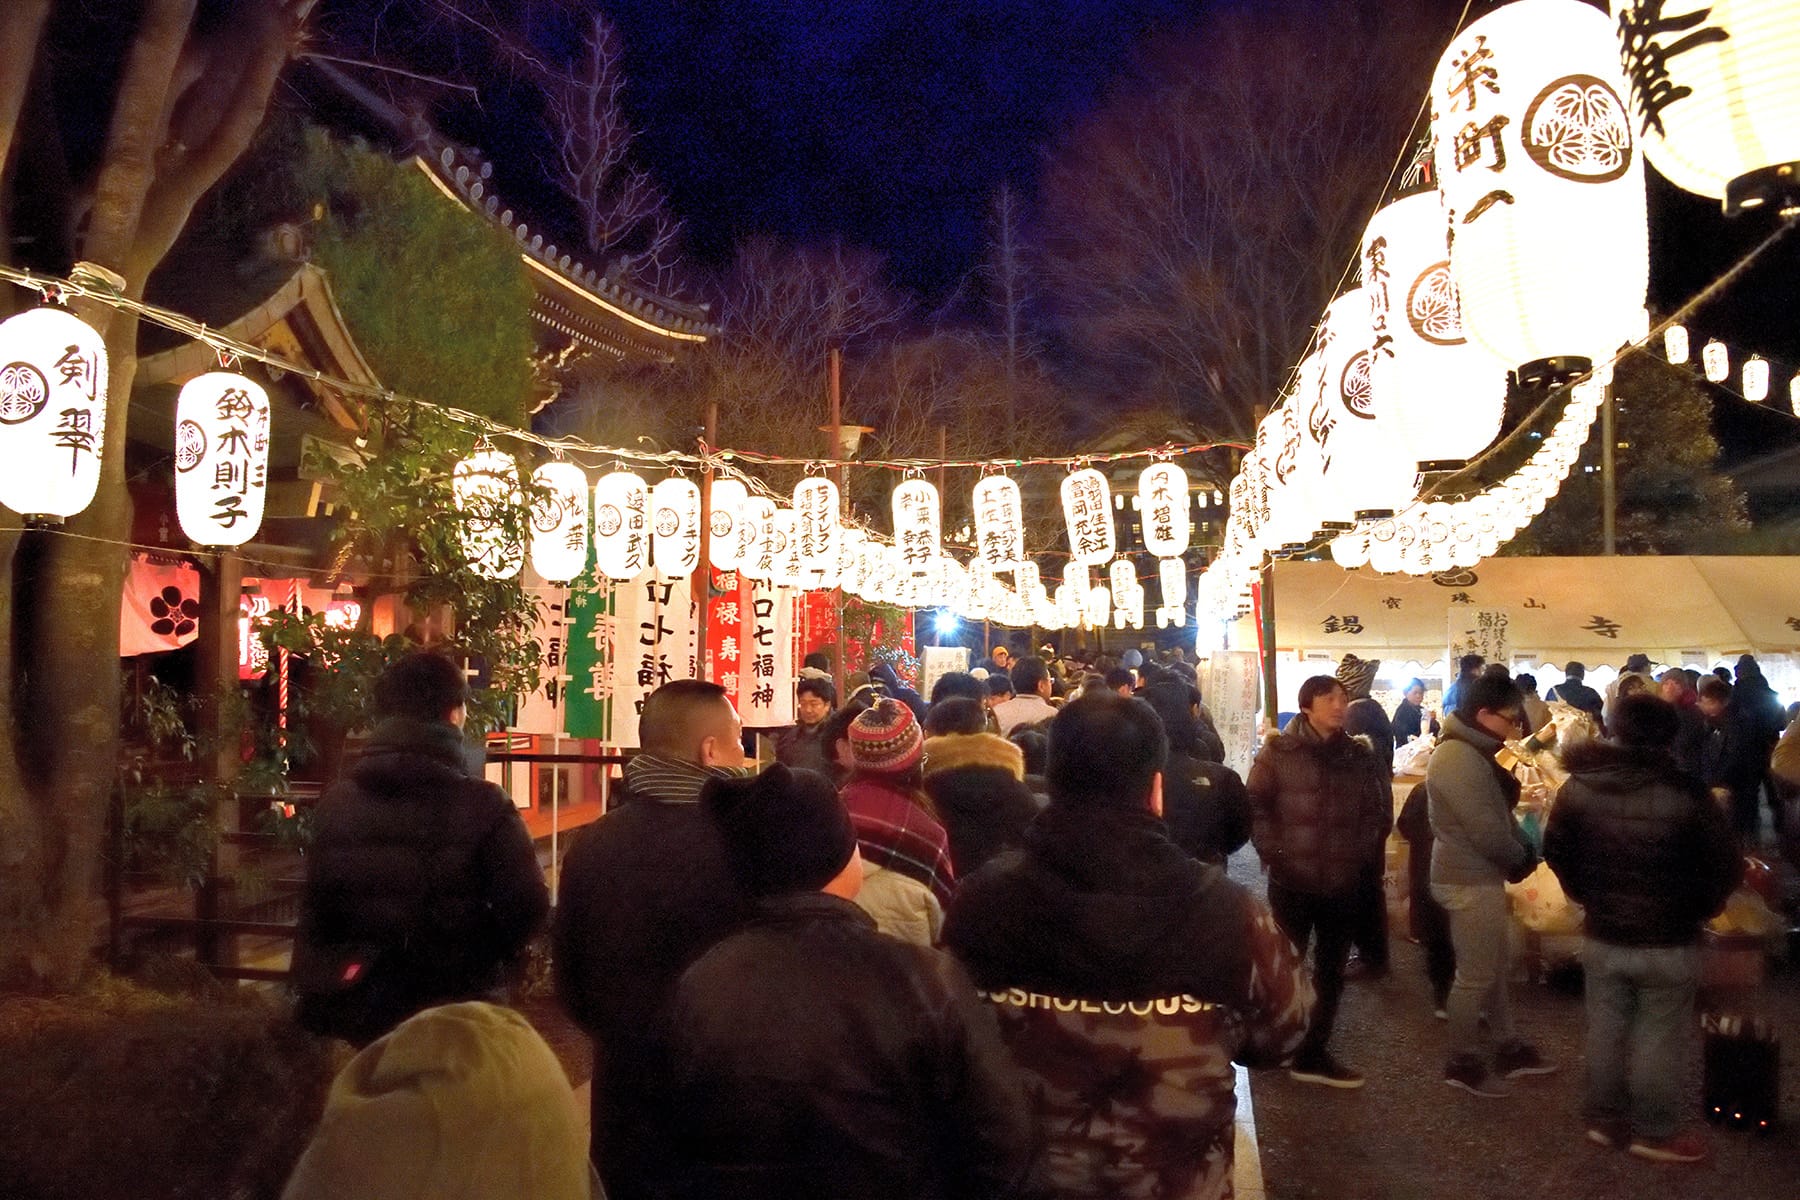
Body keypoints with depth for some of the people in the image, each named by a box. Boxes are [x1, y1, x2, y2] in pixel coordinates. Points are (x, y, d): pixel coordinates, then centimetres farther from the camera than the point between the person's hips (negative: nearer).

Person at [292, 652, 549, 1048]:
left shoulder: (337, 801, -3)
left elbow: (315, 907, 4)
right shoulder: (481, 805, -16)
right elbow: (527, 906, -18)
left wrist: (314, 997, 16)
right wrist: (484, 963, 3)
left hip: (356, 1013, 4)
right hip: (455, 1020, -4)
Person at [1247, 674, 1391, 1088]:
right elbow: (1255, 805, -7)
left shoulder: (1359, 756, 6)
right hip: (1291, 881, -4)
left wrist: (1362, 854, 4)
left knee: (1330, 972, 12)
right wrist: (1273, 852, -13)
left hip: (1343, 883, 4)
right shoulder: (1278, 752, -4)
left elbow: (1381, 809, 13)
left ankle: (1313, 1054, 24)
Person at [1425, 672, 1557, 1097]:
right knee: (1476, 975, 2)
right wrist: (1521, 861, -9)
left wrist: (1523, 851, 0)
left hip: (1482, 875, 10)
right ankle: (1463, 1062, 15)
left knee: (1495, 967, 20)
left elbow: (1499, 811, 14)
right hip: (1470, 882, -10)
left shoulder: (1473, 752, 10)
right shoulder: (1458, 758, -24)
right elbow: (1485, 828, -25)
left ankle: (1507, 1047, 33)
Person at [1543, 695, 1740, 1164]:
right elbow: (1725, 865, -12)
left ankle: (1605, 1118, 29)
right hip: (1670, 942, -4)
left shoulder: (1579, 787, -6)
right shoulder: (1685, 792, -19)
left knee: (1605, 1031, 16)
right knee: (1661, 1038, 11)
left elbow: (1556, 851, 4)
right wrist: (1697, 909, 5)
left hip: (1602, 936, 4)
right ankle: (1654, 1131, 23)